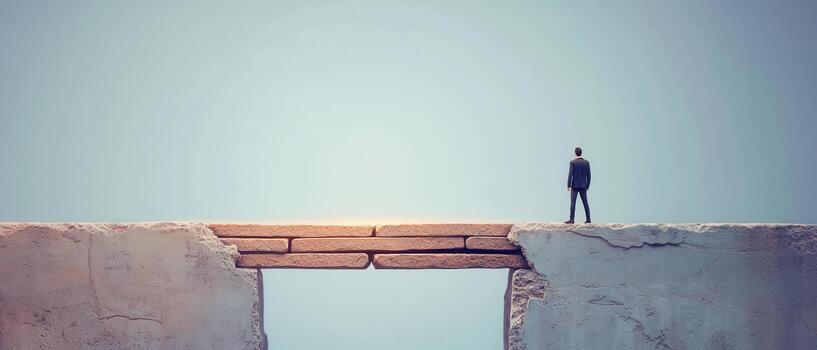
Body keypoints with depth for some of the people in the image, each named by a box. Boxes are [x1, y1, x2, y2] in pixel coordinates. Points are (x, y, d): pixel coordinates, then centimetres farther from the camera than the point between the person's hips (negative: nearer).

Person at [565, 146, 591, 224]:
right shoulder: (586, 162, 3)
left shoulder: (572, 162, -8)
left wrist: (568, 185, -10)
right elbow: (588, 175, 4)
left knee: (573, 202, -6)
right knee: (585, 202, 9)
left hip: (575, 186, -4)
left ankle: (572, 219, -12)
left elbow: (570, 174, -13)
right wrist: (588, 186, 13)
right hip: (583, 186, 4)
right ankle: (588, 219, 9)